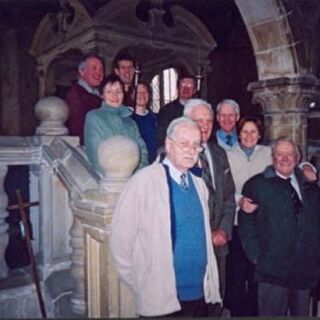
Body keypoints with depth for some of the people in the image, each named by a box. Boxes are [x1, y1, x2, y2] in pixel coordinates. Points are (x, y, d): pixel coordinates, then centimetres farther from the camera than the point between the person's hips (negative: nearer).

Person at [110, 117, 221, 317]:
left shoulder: (199, 184, 5)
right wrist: (141, 284, -6)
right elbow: (121, 239, -12)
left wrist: (209, 283, 10)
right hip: (161, 301, -5)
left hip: (201, 294, 5)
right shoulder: (145, 180, -14)